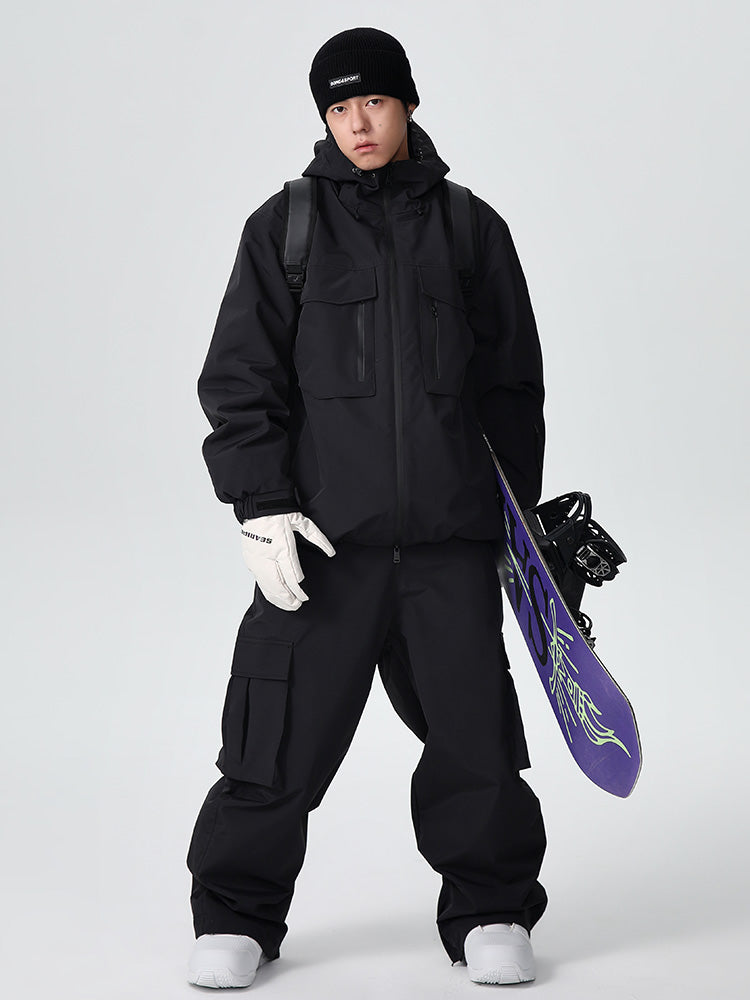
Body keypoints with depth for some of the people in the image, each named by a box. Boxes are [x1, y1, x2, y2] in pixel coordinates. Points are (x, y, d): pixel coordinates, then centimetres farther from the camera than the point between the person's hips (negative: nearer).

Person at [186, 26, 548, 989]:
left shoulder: (470, 226, 10)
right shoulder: (285, 225, 5)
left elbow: (513, 382, 16)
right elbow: (240, 376, 3)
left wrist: (521, 506, 16)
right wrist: (261, 505, -6)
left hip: (451, 531, 2)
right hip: (324, 530, -1)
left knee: (474, 729, 4)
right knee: (284, 734, 0)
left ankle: (489, 911, 22)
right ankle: (236, 917, 17)